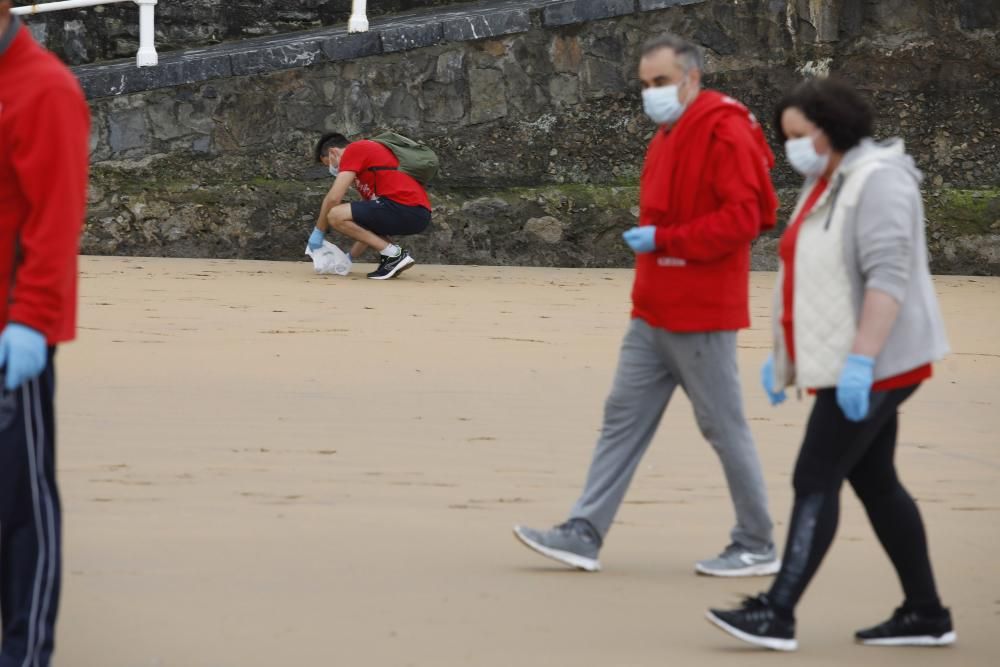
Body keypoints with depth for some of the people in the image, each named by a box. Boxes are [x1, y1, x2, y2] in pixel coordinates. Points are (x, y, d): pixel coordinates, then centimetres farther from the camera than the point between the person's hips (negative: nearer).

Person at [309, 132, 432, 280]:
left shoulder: (353, 150, 3)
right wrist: (349, 257, 34)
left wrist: (319, 232, 6)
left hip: (404, 208, -10)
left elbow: (333, 198, -6)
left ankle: (393, 255, -8)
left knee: (336, 216, -11)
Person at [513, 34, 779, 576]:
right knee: (624, 417, 6)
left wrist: (663, 240, -20)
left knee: (724, 428, -1)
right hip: (654, 312, 9)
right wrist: (651, 238, 9)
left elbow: (742, 218, -22)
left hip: (700, 316, -9)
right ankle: (584, 534, 6)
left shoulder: (724, 134, -14)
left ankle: (757, 547, 9)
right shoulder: (669, 136, 16)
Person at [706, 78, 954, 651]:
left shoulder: (877, 182, -16)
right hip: (840, 360, 10)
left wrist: (860, 359, -31)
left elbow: (887, 277, -25)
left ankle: (778, 614, -13)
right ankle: (927, 614, 18)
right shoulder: (827, 184, 15)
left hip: (873, 363, -10)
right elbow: (809, 277, 21)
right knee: (875, 482, 12)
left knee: (816, 481, -12)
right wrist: (783, 355, 19)